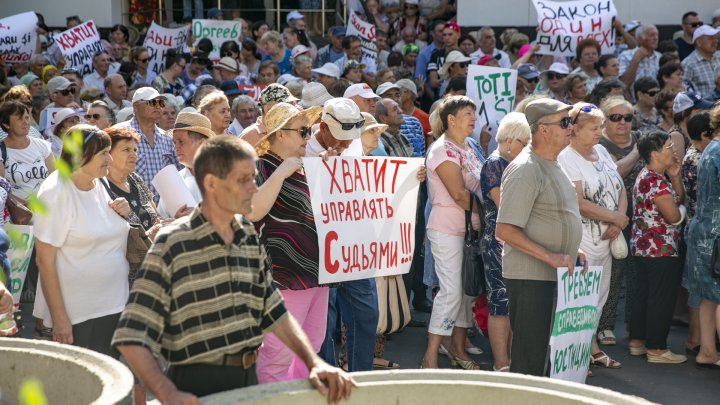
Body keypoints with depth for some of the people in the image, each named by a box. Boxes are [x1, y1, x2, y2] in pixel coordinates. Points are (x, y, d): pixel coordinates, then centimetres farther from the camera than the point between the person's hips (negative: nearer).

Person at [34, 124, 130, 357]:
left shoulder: (97, 185, 8)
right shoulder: (55, 193, -15)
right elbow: (45, 261, -17)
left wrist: (120, 215, 1)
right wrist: (59, 317, -19)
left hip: (112, 306, 7)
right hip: (77, 315, -7)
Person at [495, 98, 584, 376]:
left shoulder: (552, 165, 15)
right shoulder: (525, 169, -16)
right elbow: (505, 230, -21)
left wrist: (571, 251, 11)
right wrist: (550, 256, -24)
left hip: (556, 276, 9)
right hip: (531, 277, -9)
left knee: (552, 353, 14)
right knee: (530, 359, -4)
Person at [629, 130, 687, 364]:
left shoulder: (647, 176, 13)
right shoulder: (655, 181, -20)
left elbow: (679, 198, 15)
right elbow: (673, 215, -23)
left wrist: (675, 176, 1)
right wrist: (682, 210, -1)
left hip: (643, 247, 11)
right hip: (661, 249, -11)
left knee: (643, 294, 15)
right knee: (662, 298, -4)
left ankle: (637, 341, 21)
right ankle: (656, 349, 0)